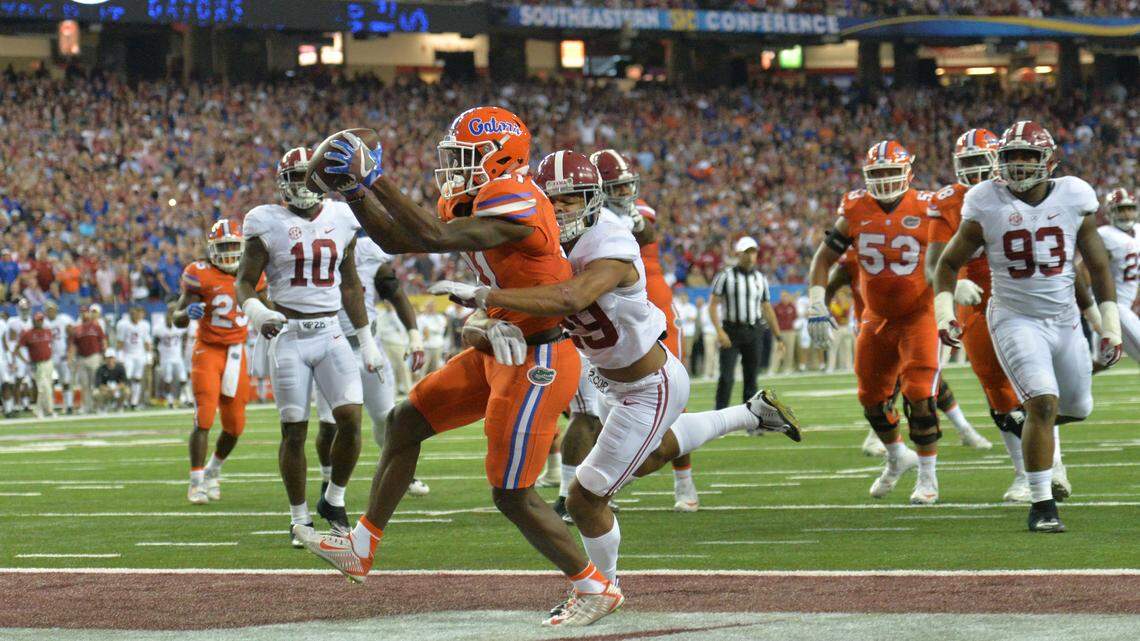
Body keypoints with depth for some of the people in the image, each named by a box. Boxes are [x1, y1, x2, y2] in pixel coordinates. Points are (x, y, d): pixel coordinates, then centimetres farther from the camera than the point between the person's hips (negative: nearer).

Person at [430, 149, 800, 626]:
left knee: (586, 498, -3)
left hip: (649, 390, -9)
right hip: (611, 377, 9)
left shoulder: (610, 254, -35)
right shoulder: (547, 243, -10)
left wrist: (483, 296, -54)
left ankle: (602, 590, 24)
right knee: (651, 454, 37)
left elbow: (567, 300, -54)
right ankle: (749, 416, 54)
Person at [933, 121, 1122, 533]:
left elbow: (1098, 266, 7)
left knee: (1077, 409, 14)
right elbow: (949, 263, 4)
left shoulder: (1073, 199, -3)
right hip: (1015, 320, -4)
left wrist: (1111, 324, 4)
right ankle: (1041, 506, -14)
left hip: (1066, 320, 4)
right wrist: (944, 311, -11)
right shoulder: (987, 206, -8)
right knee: (1044, 403, -21)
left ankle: (1034, 425, 50)